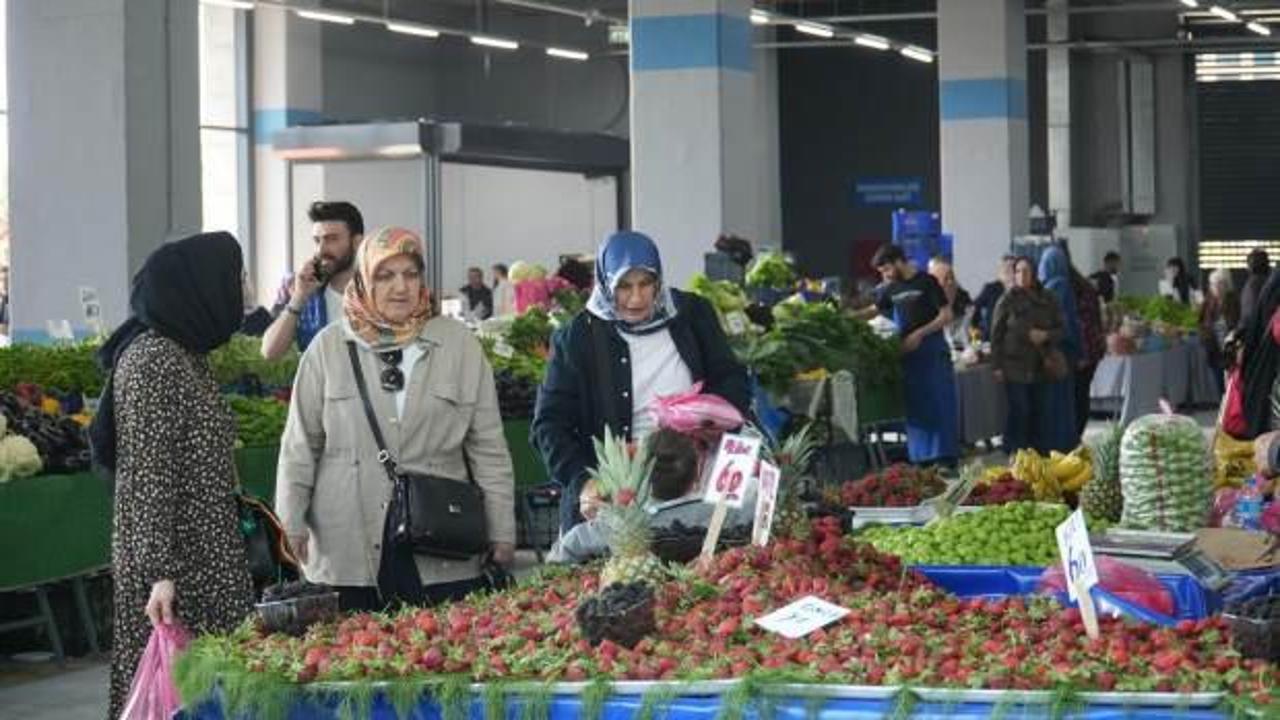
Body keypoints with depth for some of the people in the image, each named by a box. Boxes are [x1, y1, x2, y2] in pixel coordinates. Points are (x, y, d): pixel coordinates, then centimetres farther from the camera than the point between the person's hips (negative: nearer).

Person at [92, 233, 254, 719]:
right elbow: (147, 475, -18)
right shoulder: (151, 359, -14)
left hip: (208, 559, 9)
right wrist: (160, 573, -22)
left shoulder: (185, 352, 13)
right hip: (175, 566, -9)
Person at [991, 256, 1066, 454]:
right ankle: (1015, 455, 3)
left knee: (1040, 412, 4)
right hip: (1015, 366, -3)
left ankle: (1041, 454, 13)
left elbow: (1061, 329, 11)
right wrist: (998, 365, -5)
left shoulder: (1047, 300, 8)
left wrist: (1046, 336, -11)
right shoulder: (1008, 300, -1)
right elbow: (996, 334, 0)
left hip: (1040, 366, 3)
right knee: (1019, 410, -6)